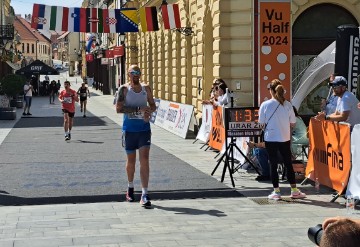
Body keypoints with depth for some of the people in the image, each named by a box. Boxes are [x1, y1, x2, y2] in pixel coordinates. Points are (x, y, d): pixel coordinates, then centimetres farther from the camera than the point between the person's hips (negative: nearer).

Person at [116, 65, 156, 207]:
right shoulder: (124, 89, -3)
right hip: (129, 129, -1)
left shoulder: (146, 88, 7)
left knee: (144, 159, -10)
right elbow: (119, 109, -13)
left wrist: (149, 112, -8)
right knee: (131, 160, 12)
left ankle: (144, 194, -12)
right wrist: (139, 109, -21)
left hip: (144, 129, 1)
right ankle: (130, 187, 35)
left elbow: (153, 105, 16)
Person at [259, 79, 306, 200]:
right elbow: (292, 123, 2)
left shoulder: (265, 105, -11)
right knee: (288, 164, 13)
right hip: (284, 139, 2)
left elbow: (261, 122, -4)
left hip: (270, 139, -2)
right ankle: (294, 191, 19)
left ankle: (276, 192, 9)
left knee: (273, 165, 6)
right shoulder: (287, 104, -4)